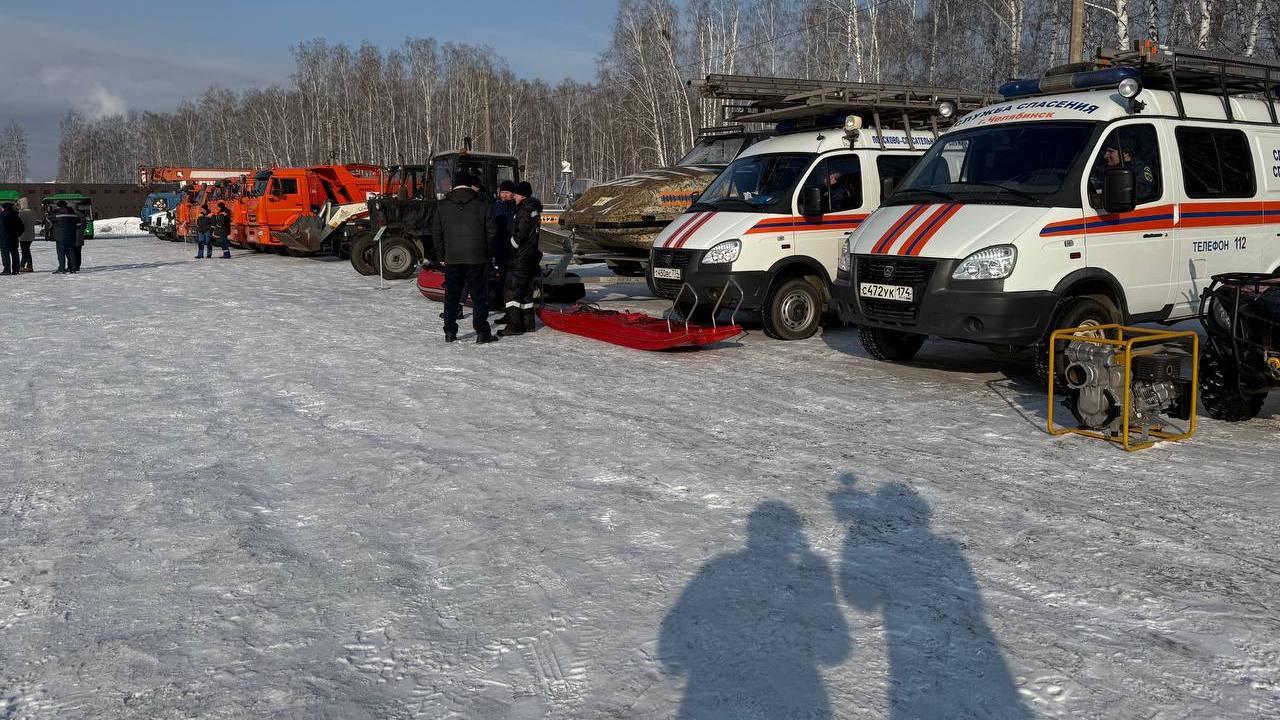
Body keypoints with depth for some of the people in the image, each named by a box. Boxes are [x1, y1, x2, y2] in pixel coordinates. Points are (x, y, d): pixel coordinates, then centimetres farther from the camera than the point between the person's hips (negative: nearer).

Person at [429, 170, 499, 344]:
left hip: (452, 259, 2)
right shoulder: (482, 206, -3)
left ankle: (450, 332, 13)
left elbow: (436, 233, 5)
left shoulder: (442, 206, 3)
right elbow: (491, 232, -1)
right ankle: (482, 333, 2)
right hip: (477, 259, -2)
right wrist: (489, 255, 10)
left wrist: (442, 256, 12)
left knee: (451, 295, 11)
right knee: (479, 296, 4)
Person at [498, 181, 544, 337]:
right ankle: (528, 323, 19)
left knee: (511, 291, -6)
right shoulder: (535, 209, 13)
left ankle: (514, 325, -9)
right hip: (532, 256, 10)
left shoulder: (524, 210, -16)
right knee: (526, 290, 16)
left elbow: (519, 235, -20)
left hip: (520, 258, -10)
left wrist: (511, 248, -7)